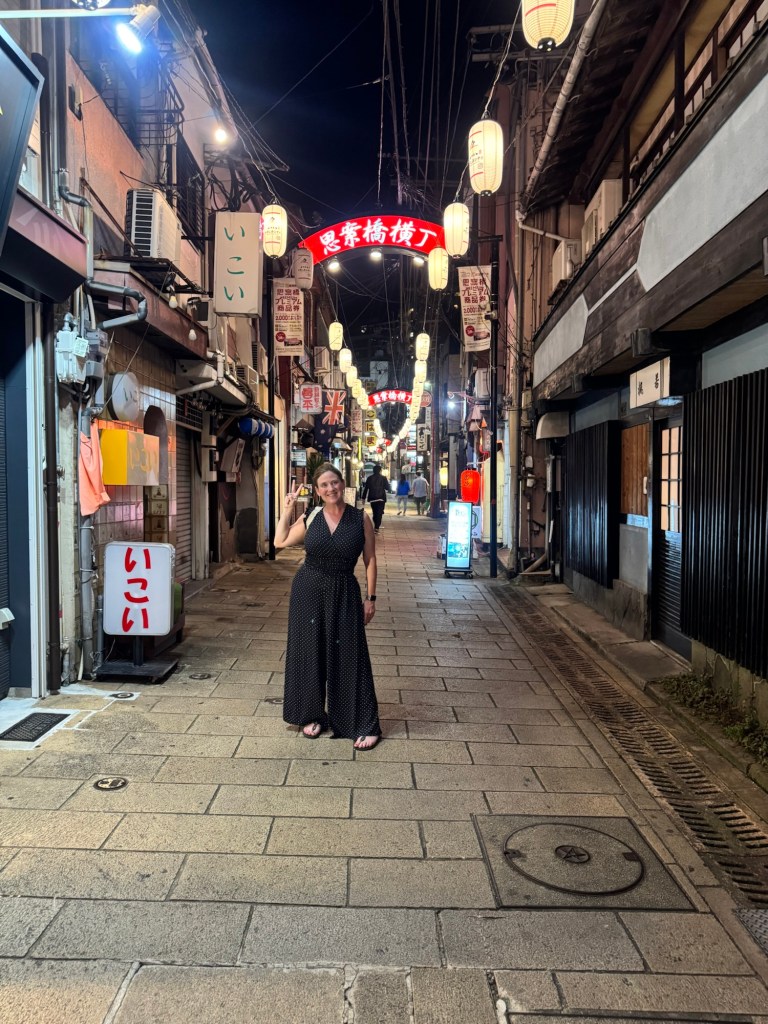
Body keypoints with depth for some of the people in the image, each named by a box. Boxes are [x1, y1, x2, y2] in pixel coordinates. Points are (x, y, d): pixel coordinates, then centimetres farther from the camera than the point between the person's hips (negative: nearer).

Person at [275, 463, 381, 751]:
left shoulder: (360, 518, -4)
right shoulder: (310, 518, 1)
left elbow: (370, 560, -1)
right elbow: (280, 542, 8)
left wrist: (370, 597, -3)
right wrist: (287, 509, 3)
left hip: (344, 594, -2)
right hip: (308, 590, 2)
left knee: (348, 657, 0)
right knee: (310, 653, 9)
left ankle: (365, 726, 8)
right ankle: (313, 716, 27)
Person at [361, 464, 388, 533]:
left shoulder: (369, 478, 2)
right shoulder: (383, 478, -5)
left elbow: (366, 488, 2)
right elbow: (387, 488, -3)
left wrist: (363, 498, 8)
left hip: (372, 498, 3)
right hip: (381, 498, -3)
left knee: (374, 513, 16)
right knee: (379, 513, -1)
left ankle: (376, 526, 27)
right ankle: (376, 528, -10)